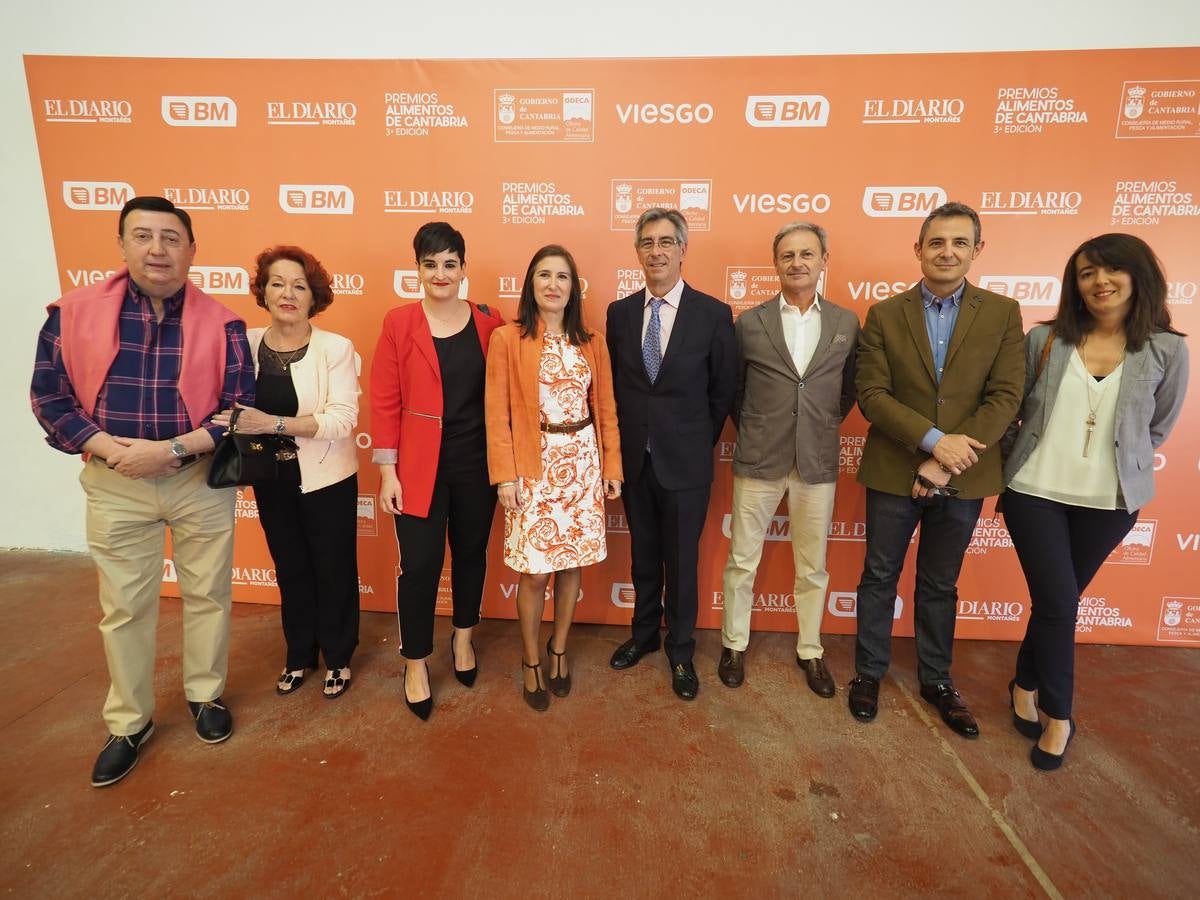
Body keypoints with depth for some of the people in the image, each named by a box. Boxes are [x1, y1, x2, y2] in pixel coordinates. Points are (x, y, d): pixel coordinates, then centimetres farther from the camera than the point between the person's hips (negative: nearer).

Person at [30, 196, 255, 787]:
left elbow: (240, 406, -8)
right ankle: (128, 723, 31)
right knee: (123, 606, 11)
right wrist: (107, 447, -15)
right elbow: (48, 394, 1)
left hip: (202, 479, 0)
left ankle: (206, 695, 34)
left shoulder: (220, 322, -6)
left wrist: (171, 450, -18)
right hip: (114, 484, 1)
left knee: (207, 594, 12)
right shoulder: (74, 312, -3)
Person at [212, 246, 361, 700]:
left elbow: (342, 419, -21)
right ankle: (299, 654, 39)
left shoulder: (335, 348, -13)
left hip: (326, 479, -4)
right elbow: (233, 407, 10)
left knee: (333, 570, 9)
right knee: (290, 570, 19)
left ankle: (337, 657, 31)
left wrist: (273, 423, -29)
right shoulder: (246, 343, -1)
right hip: (272, 479, 4)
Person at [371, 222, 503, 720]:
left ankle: (463, 637, 40)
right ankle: (416, 663, 24)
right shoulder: (398, 323, -3)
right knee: (420, 563, 2)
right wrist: (387, 470, -7)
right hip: (419, 466, -2)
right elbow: (385, 400, -3)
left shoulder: (489, 323, 1)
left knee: (471, 553, 15)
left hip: (476, 463, 2)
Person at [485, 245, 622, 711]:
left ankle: (558, 649, 35)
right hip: (534, 465, -3)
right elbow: (497, 413, -6)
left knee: (572, 564, 12)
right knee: (535, 572, 4)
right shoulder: (507, 339, -5)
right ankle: (531, 662, 27)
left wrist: (612, 466, 5)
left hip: (582, 462, 4)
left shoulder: (591, 342, 6)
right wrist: (504, 475, -10)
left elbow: (606, 408, 8)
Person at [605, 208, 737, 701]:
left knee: (681, 560, 10)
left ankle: (681, 651, 31)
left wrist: (697, 441, 4)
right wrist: (629, 437, 7)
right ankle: (644, 632, 39)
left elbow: (723, 391, 0)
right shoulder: (619, 312, 2)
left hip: (685, 461, -3)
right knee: (643, 555, 17)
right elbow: (616, 383, 10)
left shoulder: (713, 314, -7)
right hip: (633, 458, 3)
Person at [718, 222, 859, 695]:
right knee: (742, 561, 9)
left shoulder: (847, 323, 3)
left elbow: (849, 388, 13)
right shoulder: (748, 322, -1)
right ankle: (734, 645, 28)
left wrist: (823, 426, 7)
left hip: (817, 462, 2)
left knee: (812, 567, 14)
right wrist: (752, 431, 8)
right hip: (758, 460, -1)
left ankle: (810, 650, 33)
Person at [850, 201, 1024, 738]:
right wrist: (934, 441, -20)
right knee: (879, 577, 11)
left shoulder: (1003, 314, 0)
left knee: (940, 585, 16)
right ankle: (869, 672, 29)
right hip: (893, 471, -1)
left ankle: (936, 680, 35)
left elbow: (1005, 397, -7)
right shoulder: (883, 315, -2)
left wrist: (947, 461, -16)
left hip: (964, 476, 1)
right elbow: (871, 394, -9)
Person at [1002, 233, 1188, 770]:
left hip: (1110, 501, 1)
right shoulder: (1045, 339, -4)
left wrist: (1117, 461, 8)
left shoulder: (1166, 350, -3)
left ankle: (1026, 686, 36)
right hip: (1035, 491, -1)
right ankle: (1058, 715, 19)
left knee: (1055, 602, 13)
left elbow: (1157, 428, 8)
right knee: (1058, 604, -1)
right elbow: (1012, 407, 4)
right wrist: (1019, 459, 0)